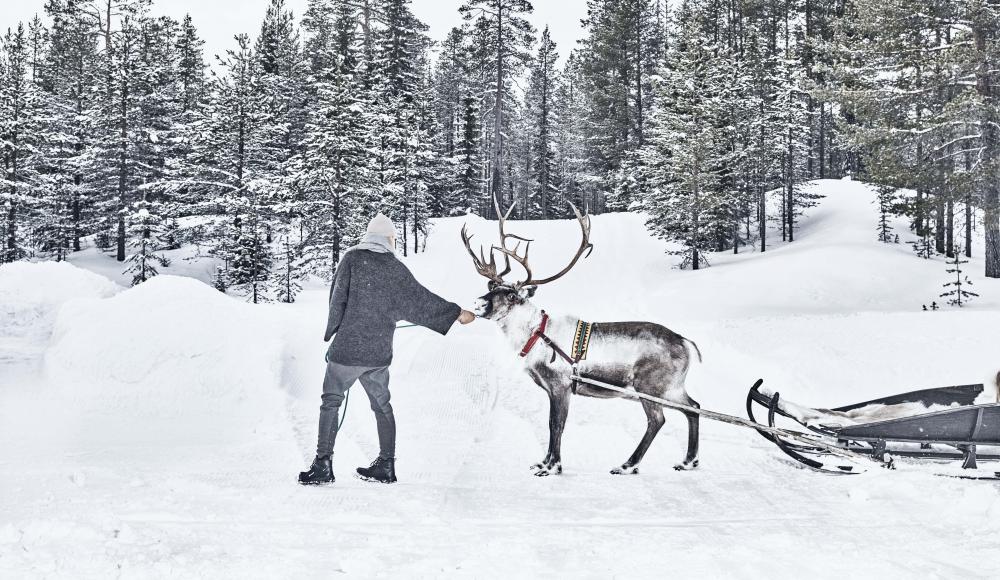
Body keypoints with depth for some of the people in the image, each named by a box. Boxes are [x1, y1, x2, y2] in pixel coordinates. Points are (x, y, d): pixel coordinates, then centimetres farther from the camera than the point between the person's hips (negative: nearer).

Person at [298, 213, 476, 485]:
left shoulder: (352, 258, -3)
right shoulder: (395, 268, 4)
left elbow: (338, 299, -6)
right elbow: (420, 300, 9)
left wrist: (332, 334, 5)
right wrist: (456, 313, 20)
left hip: (346, 349, -3)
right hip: (379, 353, 3)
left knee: (331, 402, 5)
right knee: (381, 404, 16)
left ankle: (323, 465, 1)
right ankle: (386, 465, 19)